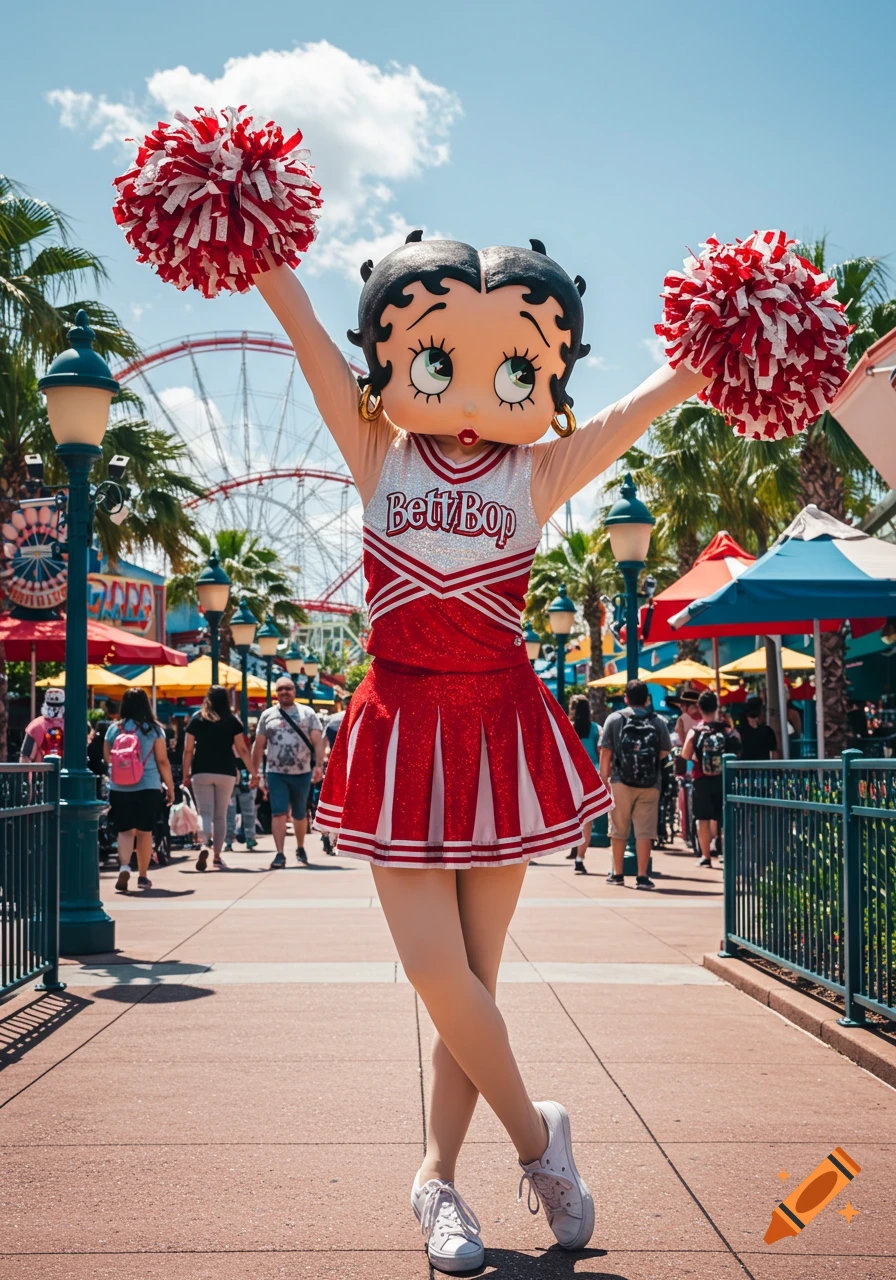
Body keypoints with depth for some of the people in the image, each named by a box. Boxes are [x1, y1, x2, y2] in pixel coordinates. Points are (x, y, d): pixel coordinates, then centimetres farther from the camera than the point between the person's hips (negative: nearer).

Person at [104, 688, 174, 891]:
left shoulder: (114, 729, 3)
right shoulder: (154, 729, -2)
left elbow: (107, 758, 10)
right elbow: (162, 761, -2)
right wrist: (170, 786, 6)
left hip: (119, 788, 1)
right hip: (148, 787, -1)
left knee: (125, 830, 4)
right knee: (144, 831, 10)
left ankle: (124, 867, -19)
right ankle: (143, 876, 17)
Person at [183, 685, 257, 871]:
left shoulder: (197, 720, 3)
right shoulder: (232, 721, 2)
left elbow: (188, 750, 1)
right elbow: (242, 750, 0)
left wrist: (186, 774, 8)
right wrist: (254, 773, 6)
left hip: (201, 772, -1)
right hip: (226, 772, 1)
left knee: (205, 812, -3)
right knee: (221, 815, 11)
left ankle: (204, 845, -28)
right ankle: (217, 855, 16)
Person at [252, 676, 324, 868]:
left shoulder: (308, 713, 3)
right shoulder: (267, 715, 8)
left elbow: (318, 742, -4)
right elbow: (259, 746, 9)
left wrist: (319, 765, -16)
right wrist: (254, 772, 5)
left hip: (302, 773, 0)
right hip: (276, 773, 0)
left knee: (300, 814, 12)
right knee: (278, 813, -8)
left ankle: (300, 849, 31)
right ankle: (280, 854, -9)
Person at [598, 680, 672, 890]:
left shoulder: (614, 718, 0)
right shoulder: (658, 721, 3)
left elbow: (606, 751, -3)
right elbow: (665, 751, 5)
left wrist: (604, 777, 3)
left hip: (621, 781, 0)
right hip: (650, 784, 0)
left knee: (618, 830, 12)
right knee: (645, 831, 2)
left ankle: (617, 874, 20)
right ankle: (642, 876, 0)